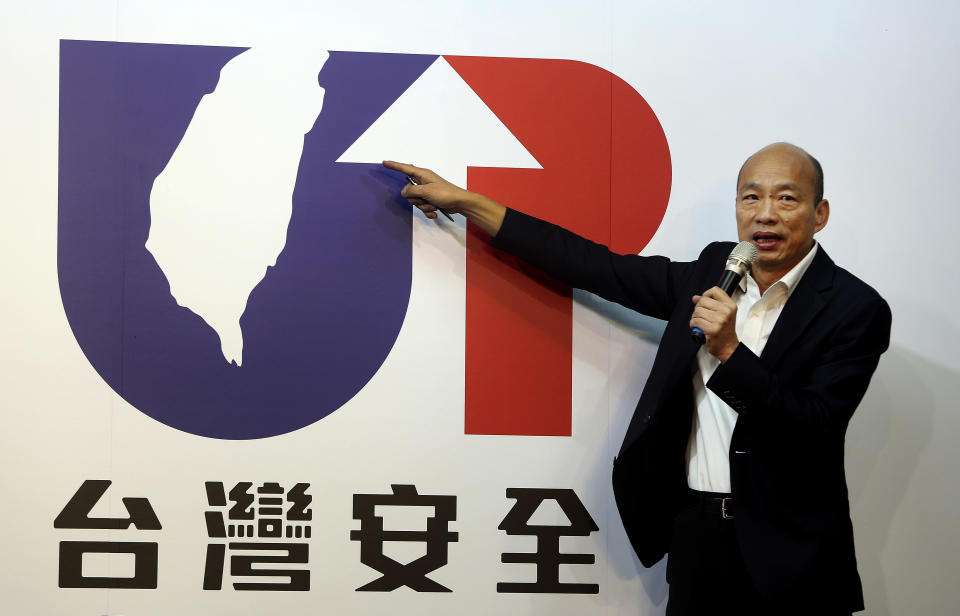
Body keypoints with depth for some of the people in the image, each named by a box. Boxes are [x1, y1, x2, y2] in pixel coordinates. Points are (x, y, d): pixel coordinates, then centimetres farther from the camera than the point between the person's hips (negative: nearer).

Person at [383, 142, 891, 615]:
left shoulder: (855, 309, -9)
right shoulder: (714, 271, 6)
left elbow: (815, 432, -16)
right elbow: (598, 267, 8)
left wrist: (729, 351, -25)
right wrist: (464, 201, 8)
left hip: (787, 561, -4)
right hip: (695, 532, 4)